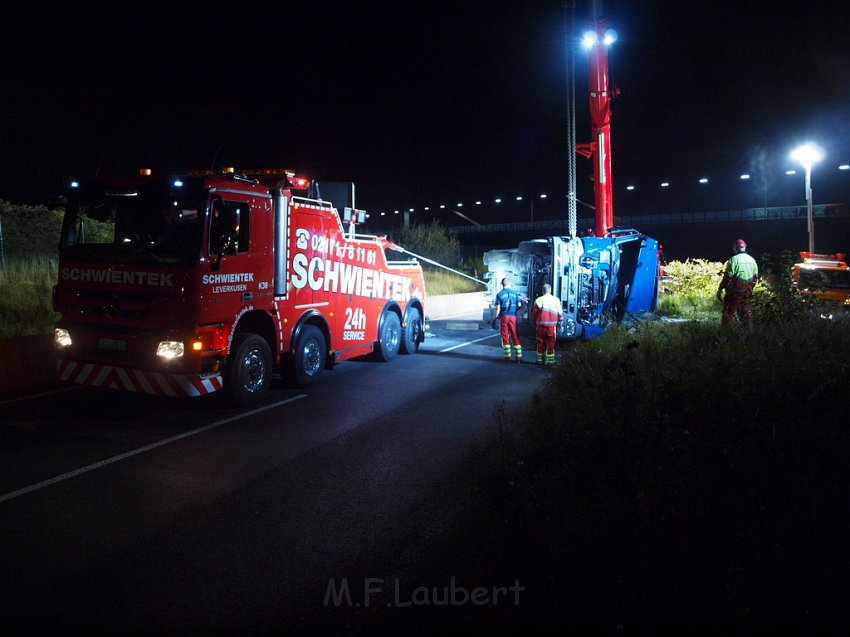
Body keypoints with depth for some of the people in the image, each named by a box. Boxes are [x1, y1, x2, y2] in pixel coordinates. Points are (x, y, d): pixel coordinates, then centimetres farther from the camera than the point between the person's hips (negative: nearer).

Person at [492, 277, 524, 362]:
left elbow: (497, 308, -6)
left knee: (505, 337, 6)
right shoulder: (515, 293, 3)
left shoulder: (499, 294, -2)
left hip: (503, 317, -1)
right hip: (513, 317, 1)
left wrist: (495, 317, 5)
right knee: (515, 336, 7)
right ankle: (518, 356, 7)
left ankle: (507, 356, 7)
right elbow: (519, 305, 4)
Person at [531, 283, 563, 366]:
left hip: (541, 324, 1)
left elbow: (534, 312, 6)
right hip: (552, 324, -1)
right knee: (551, 342, 5)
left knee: (540, 341, 10)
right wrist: (559, 322, 16)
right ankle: (550, 360, 6)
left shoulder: (538, 300, 0)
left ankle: (540, 360, 14)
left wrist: (535, 320, 24)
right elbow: (560, 313, 2)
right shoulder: (556, 299, -1)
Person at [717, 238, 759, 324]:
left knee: (729, 313, -3)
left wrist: (720, 289, -10)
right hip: (747, 291, 6)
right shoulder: (752, 260, 9)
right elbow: (755, 276, 14)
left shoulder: (734, 259, -13)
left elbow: (727, 277, -16)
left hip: (735, 291, -6)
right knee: (745, 311, 17)